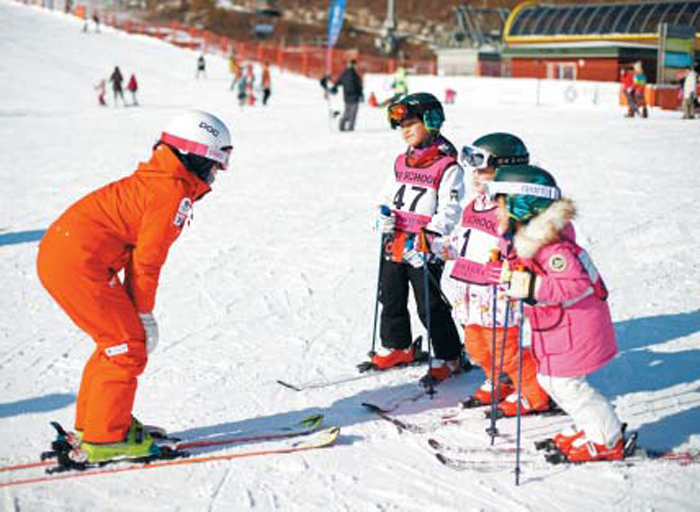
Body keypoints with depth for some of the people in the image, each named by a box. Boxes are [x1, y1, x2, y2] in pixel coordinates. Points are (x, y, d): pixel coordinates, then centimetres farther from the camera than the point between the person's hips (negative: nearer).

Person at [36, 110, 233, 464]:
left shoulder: (154, 182, 20)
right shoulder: (175, 192, -12)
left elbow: (137, 250, 22)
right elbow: (147, 260, -12)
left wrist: (134, 311, 20)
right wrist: (143, 313, -1)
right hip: (79, 264, -10)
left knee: (118, 339, 19)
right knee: (128, 346, -3)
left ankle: (90, 424, 29)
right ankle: (104, 438, 2)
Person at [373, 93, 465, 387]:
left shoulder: (447, 166, -10)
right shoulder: (401, 162, 12)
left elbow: (449, 210, -15)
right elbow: (387, 194, 22)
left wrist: (427, 239, -24)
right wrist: (384, 214, 0)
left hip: (423, 251, -7)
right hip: (394, 244, 7)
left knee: (430, 305, -1)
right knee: (391, 299, 16)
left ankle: (448, 357, 12)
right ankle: (397, 348, 34)